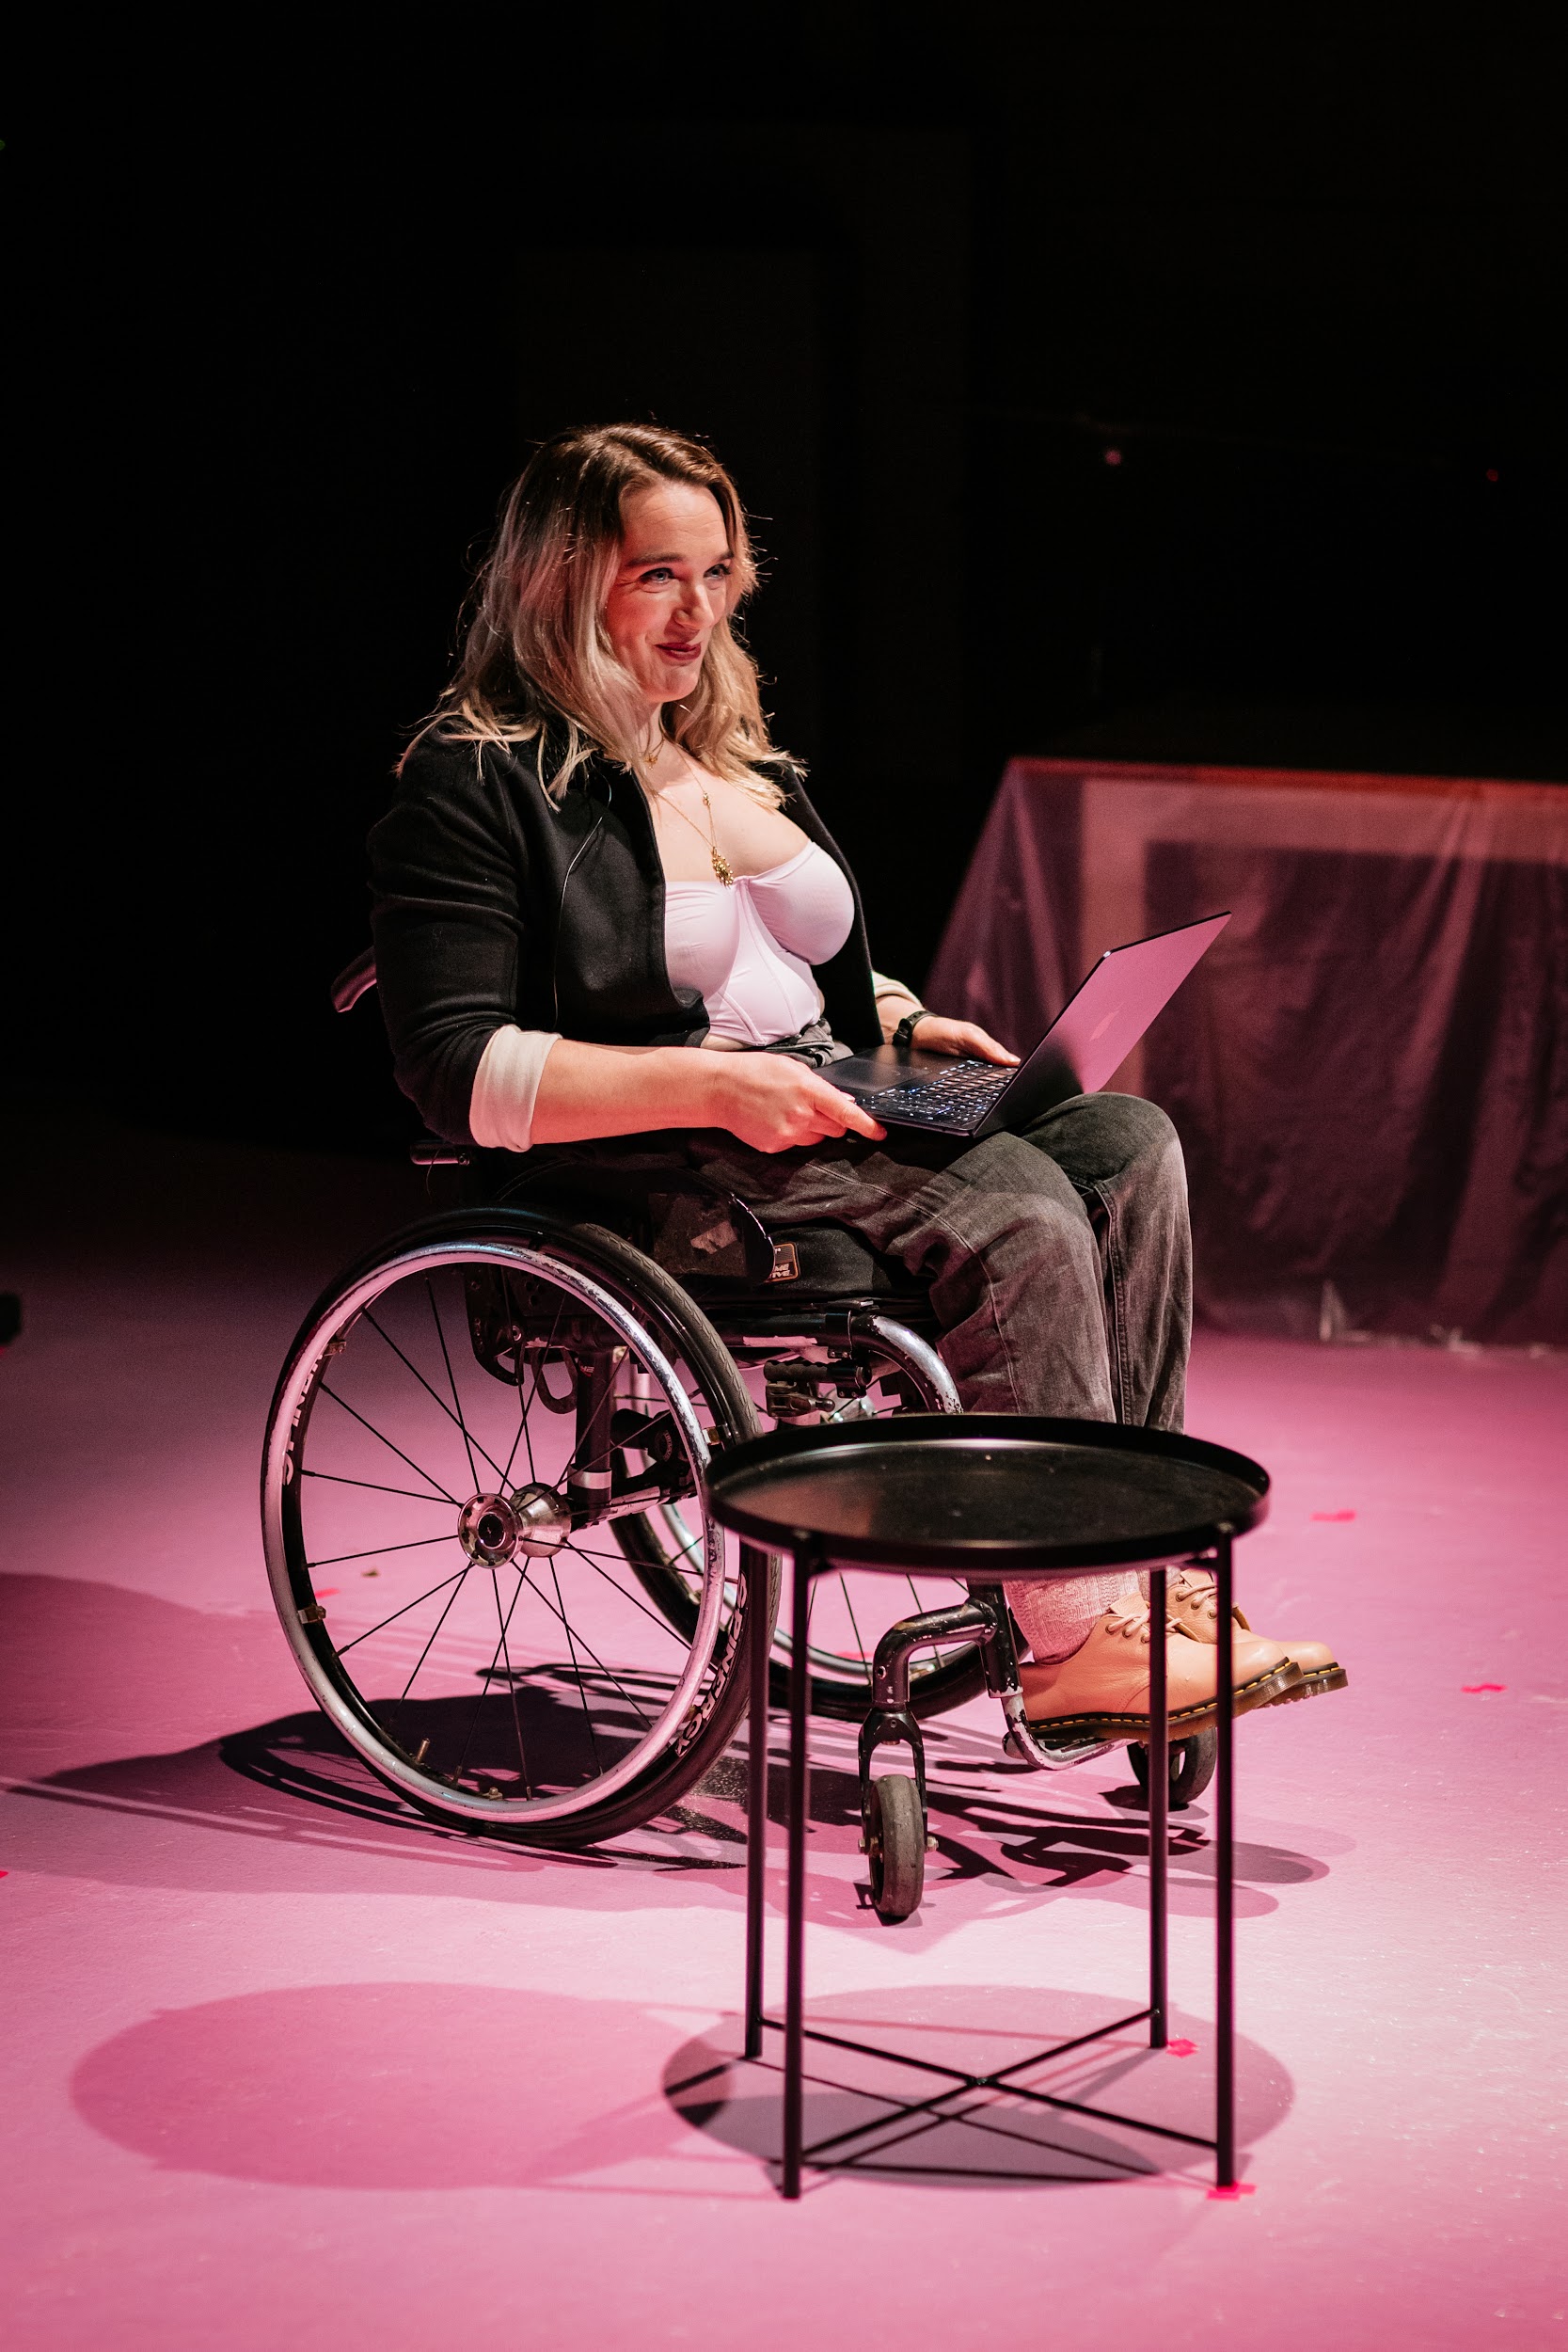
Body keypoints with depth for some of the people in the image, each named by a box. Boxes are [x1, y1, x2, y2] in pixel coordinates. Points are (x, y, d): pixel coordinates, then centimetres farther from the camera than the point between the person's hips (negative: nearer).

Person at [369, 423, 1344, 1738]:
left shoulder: (735, 755, 20)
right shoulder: (473, 789, -7)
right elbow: (460, 1072, -17)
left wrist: (905, 1022, 9)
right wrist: (711, 1087, -25)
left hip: (824, 1106, 8)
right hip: (658, 1167, -8)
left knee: (1127, 1144, -15)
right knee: (1016, 1204, -29)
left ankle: (1140, 1570, -18)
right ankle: (1069, 1644, -26)